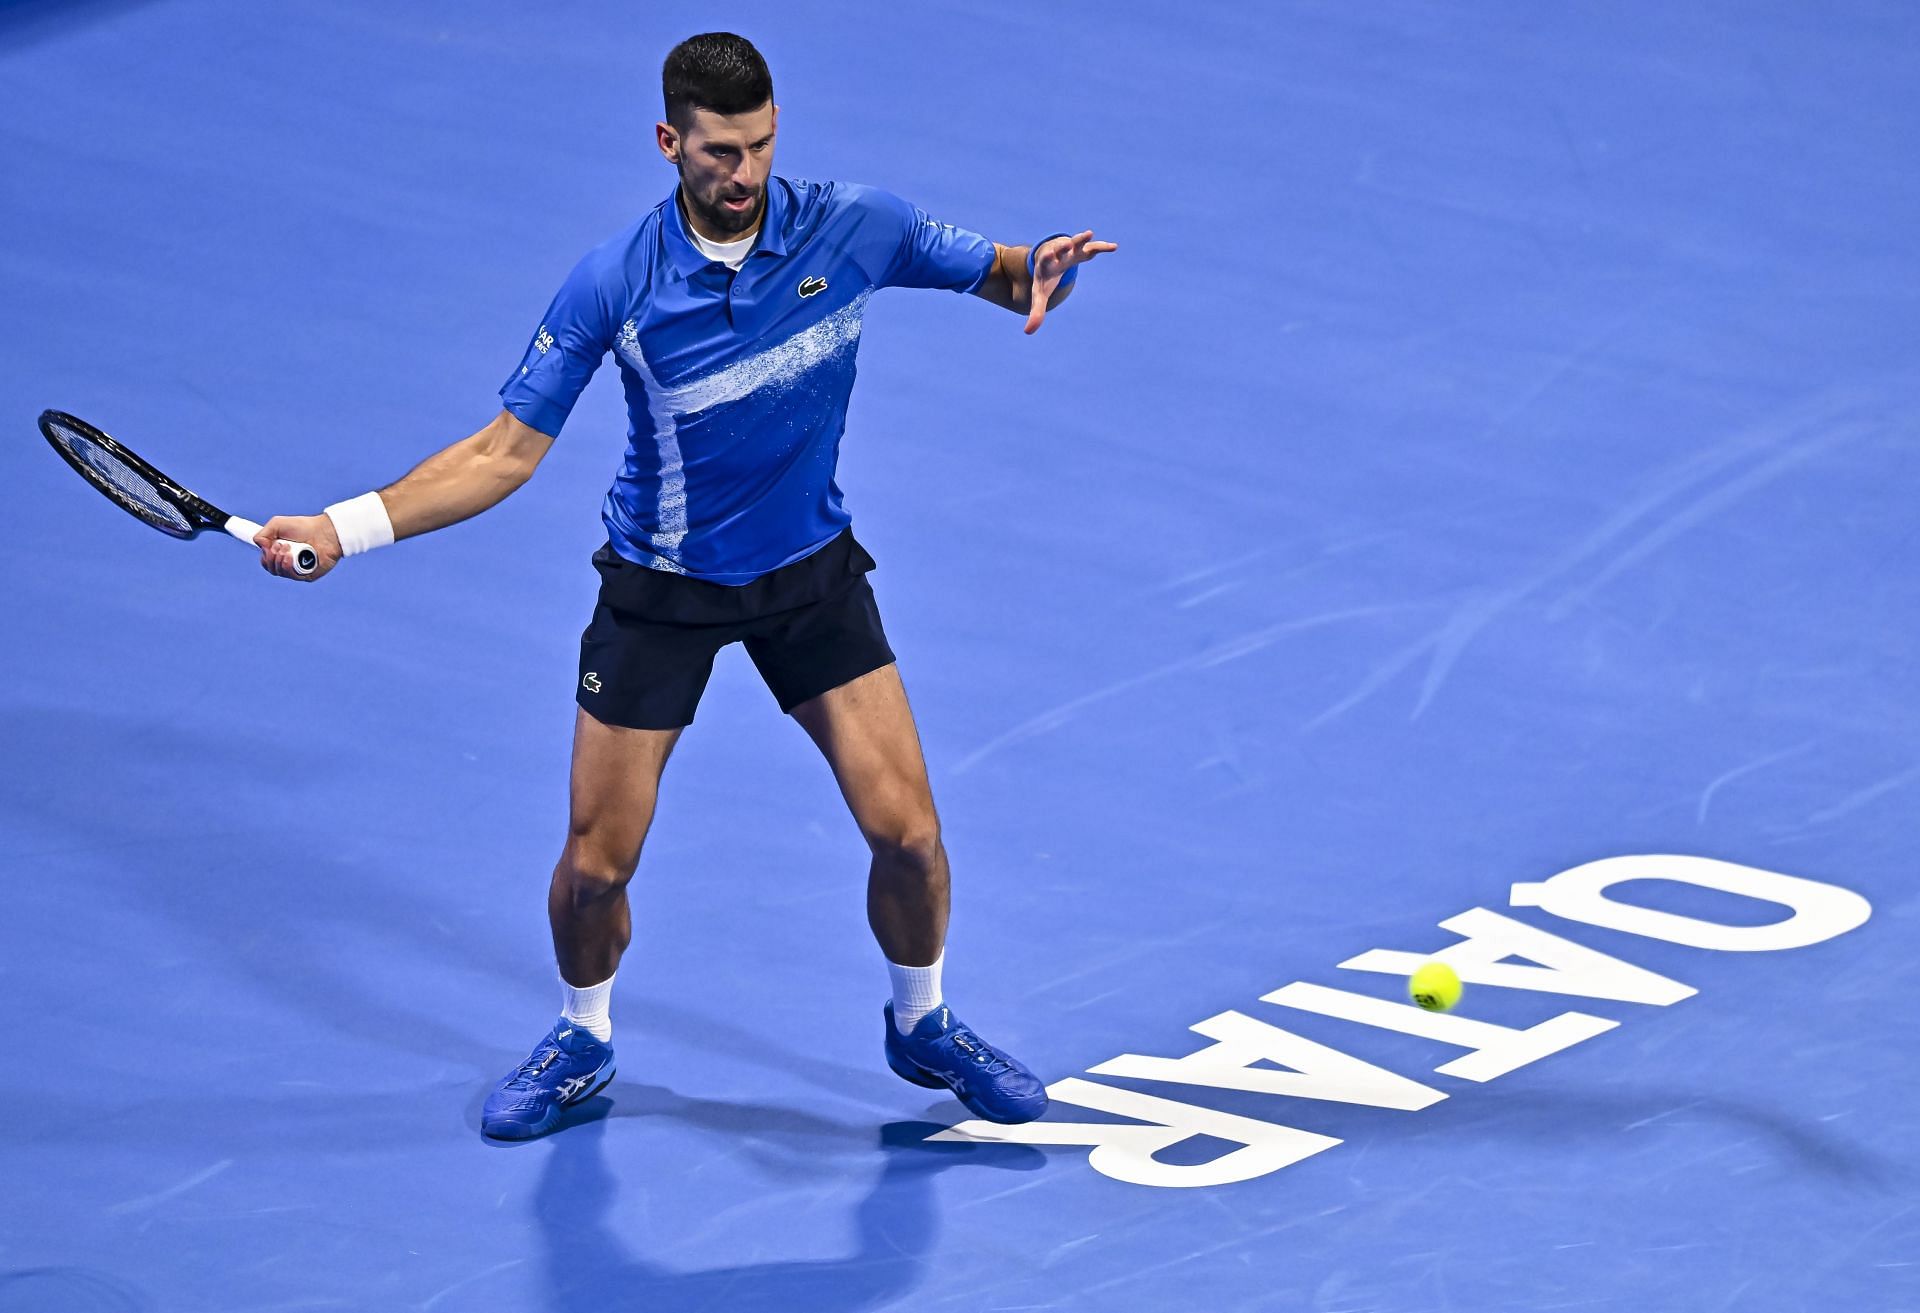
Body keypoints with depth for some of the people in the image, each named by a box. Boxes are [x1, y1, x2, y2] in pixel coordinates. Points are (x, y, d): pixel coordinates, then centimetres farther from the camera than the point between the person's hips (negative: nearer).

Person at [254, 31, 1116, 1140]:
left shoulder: (857, 228, -16)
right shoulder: (614, 287, -21)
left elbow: (998, 272, -1)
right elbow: (507, 453, -14)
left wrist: (1037, 272, -27)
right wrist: (344, 527, -22)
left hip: (812, 569, 1)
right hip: (662, 588, -1)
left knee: (907, 831, -3)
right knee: (595, 865, 0)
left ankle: (924, 1024, 27)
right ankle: (583, 1042, 31)